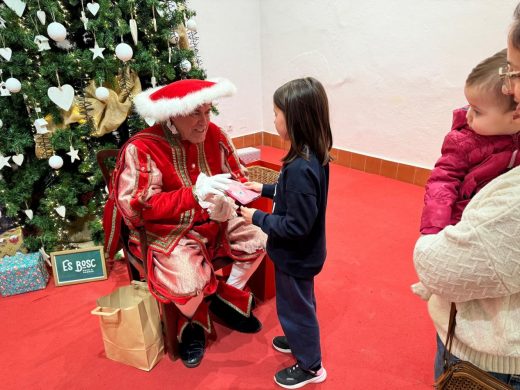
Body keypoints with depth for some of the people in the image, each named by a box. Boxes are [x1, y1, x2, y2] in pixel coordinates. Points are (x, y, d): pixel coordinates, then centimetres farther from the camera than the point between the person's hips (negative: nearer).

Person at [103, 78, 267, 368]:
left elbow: (238, 178, 2)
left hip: (214, 222, 6)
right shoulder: (142, 148, -19)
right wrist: (195, 194, -34)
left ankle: (227, 297, 15)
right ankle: (193, 321, 14)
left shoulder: (214, 135, -3)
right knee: (189, 284, -27)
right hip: (167, 231, -5)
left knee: (260, 240, -9)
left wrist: (226, 202, -23)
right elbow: (139, 206, -22)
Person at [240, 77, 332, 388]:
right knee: (300, 302, 29)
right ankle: (301, 340, 54)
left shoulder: (300, 168, -34)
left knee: (295, 306, 13)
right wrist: (265, 189, 9)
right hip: (301, 253, 9)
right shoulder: (312, 156, -4)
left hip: (296, 256, -9)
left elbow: (296, 226, -31)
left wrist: (257, 218, -20)